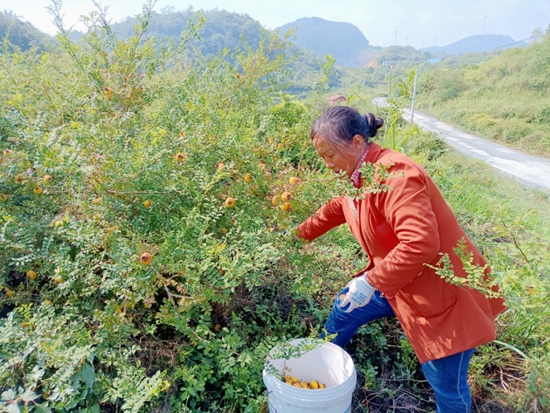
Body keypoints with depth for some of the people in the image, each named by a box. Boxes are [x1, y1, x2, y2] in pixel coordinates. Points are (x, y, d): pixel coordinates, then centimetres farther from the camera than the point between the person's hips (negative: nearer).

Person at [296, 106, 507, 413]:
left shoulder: (393, 174, -28)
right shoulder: (358, 174, 2)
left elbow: (420, 244, -35)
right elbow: (333, 211, 19)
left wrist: (372, 281, -26)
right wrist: (297, 235, 23)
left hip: (442, 292, -9)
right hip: (396, 283, 9)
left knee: (447, 386, 5)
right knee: (345, 310, 21)